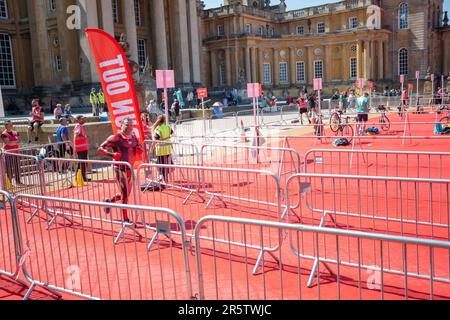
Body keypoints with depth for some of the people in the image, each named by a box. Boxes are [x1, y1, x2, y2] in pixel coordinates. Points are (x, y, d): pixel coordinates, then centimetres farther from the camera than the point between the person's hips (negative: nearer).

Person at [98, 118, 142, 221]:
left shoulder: (134, 137, 7)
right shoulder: (116, 138, -12)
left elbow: (140, 151, 20)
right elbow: (100, 149, -9)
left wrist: (139, 148, -5)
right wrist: (112, 154, -24)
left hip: (130, 169, 7)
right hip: (120, 169, -7)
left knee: (127, 194, 16)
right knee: (125, 194, -9)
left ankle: (109, 201, 41)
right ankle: (125, 219, 1)